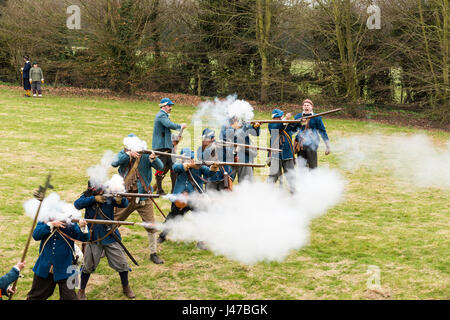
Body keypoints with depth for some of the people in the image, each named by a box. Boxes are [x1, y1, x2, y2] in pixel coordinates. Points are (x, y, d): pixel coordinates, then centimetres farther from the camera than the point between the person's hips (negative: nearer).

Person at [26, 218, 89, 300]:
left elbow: (84, 238, -16)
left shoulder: (70, 226, -9)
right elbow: (36, 235, -20)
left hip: (64, 270, -2)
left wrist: (83, 227, -37)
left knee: (69, 296, -4)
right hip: (44, 268, 2)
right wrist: (51, 224, -31)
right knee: (35, 296, 19)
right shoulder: (44, 223, -4)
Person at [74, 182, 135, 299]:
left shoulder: (109, 196, -8)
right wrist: (94, 199, -33)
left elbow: (125, 204, -16)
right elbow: (77, 204, -24)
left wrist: (120, 199, -38)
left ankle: (126, 287, 27)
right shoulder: (87, 197, -7)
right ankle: (81, 291, 25)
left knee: (121, 263, 6)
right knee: (87, 266, 7)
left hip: (110, 236, 1)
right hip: (93, 237, -1)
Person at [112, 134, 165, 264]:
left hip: (143, 196, -2)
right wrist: (129, 154, -32)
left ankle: (153, 254, 12)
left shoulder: (145, 155, -6)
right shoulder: (123, 153, 0)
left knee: (151, 225, -3)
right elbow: (114, 163, -20)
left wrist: (154, 159, -39)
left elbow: (160, 167, -18)